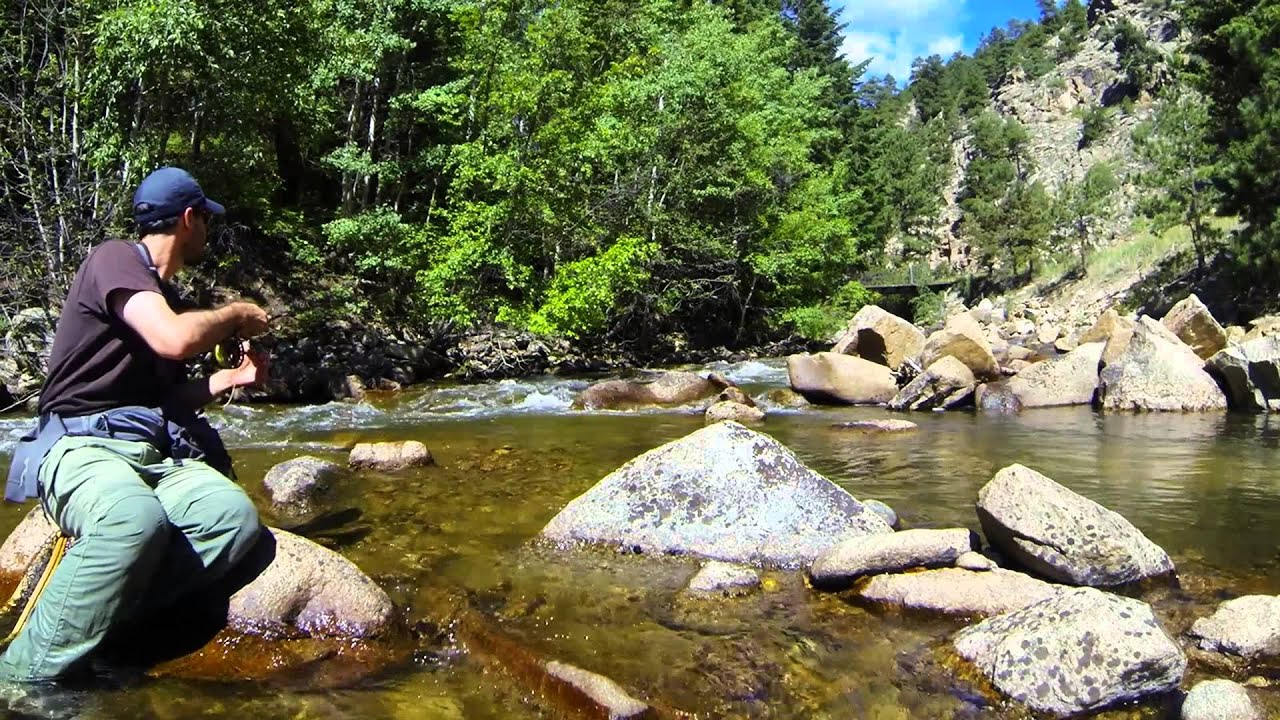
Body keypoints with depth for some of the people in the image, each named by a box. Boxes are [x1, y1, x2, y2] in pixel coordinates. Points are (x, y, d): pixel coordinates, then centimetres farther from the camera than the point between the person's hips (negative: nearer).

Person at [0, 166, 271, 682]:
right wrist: (238, 315, -2)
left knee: (236, 517, -25)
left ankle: (100, 612, -27)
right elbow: (175, 340, -19)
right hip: (81, 442, -7)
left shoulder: (163, 297, 26)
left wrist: (230, 378, 20)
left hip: (153, 449, 7)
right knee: (136, 518, -41)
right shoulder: (116, 258, -1)